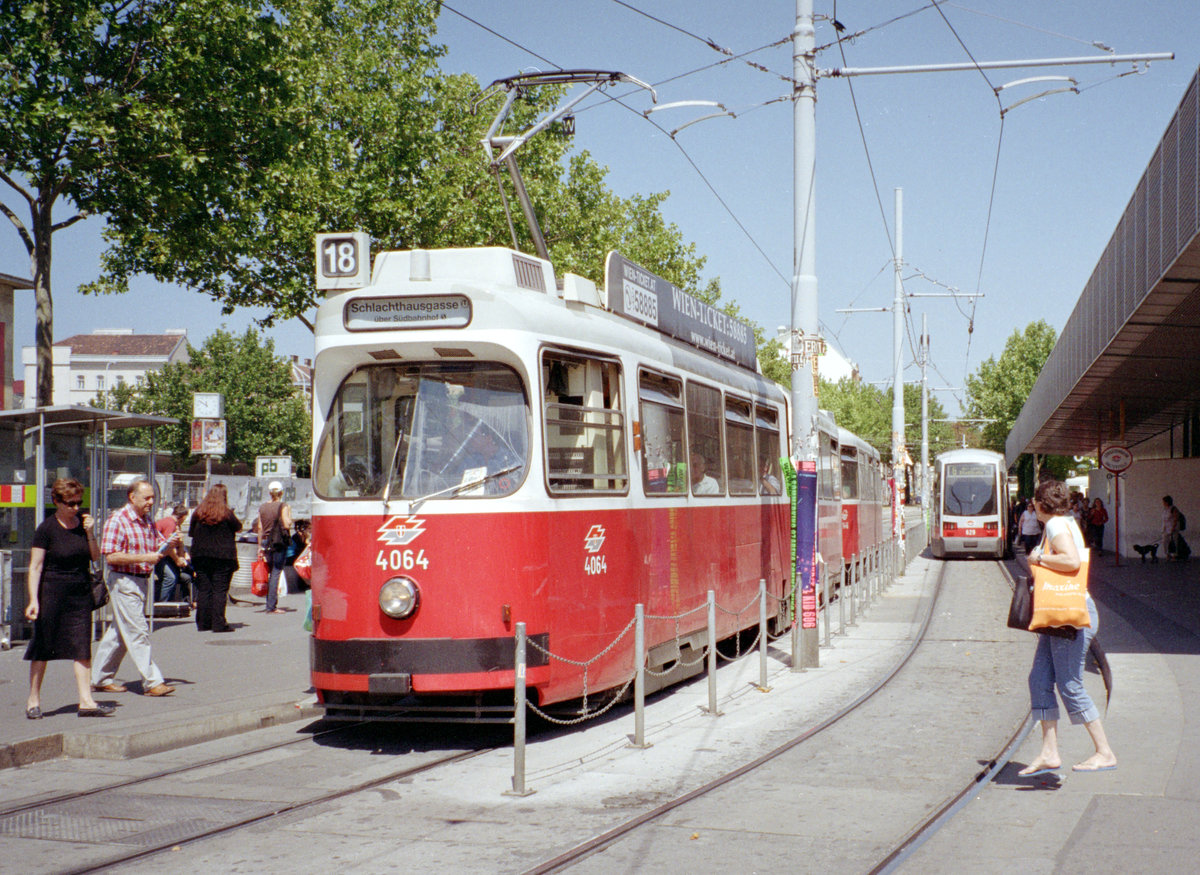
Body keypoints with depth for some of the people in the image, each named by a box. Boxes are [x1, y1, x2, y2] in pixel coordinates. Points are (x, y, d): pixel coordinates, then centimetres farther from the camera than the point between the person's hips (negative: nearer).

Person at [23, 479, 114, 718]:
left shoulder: (82, 523, 7)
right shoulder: (47, 528, -8)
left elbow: (95, 557, 10)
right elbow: (34, 567, -10)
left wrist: (90, 533, -6)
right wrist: (33, 600, -17)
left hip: (81, 593, 5)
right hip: (52, 593, -4)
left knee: (82, 648, 0)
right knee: (43, 648, 4)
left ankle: (86, 701, -1)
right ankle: (33, 700, 16)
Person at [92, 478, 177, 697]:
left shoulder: (147, 520, 13)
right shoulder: (117, 521, -13)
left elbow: (159, 544, 20)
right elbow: (110, 556, -19)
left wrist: (171, 542, -4)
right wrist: (144, 558, -23)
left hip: (142, 581, 9)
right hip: (124, 582, -9)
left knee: (120, 632, 14)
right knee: (138, 632, -8)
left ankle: (100, 678, 23)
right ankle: (151, 682, -8)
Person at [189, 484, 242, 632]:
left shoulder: (198, 513, 3)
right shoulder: (226, 513, -7)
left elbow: (191, 532, 10)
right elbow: (239, 528, 4)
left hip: (200, 556, 4)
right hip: (223, 556, -3)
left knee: (203, 589, 8)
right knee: (220, 589, -1)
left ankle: (203, 623, 9)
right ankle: (218, 624, -5)